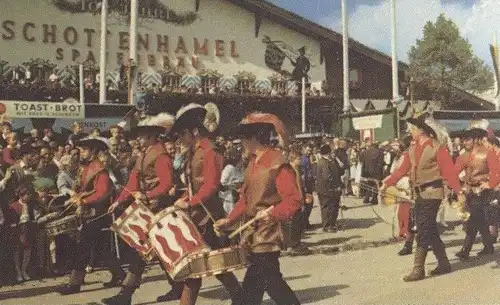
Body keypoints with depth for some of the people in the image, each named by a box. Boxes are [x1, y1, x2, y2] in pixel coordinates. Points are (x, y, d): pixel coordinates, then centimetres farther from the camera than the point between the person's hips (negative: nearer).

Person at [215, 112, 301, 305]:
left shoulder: (278, 164, -16)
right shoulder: (253, 162, 12)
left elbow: (294, 201, -21)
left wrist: (272, 213, -32)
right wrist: (230, 219, 9)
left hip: (267, 238, -9)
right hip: (254, 235, 9)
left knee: (252, 286, -5)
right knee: (272, 282, 14)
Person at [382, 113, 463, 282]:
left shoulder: (438, 148, -11)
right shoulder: (412, 148, 9)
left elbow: (449, 171, -15)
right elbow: (403, 169, 8)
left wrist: (458, 191, -22)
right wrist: (387, 183, 1)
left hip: (432, 193, -7)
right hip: (419, 193, 7)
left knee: (423, 231, -8)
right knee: (430, 230, 13)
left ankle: (418, 269, -3)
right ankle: (444, 264, 26)